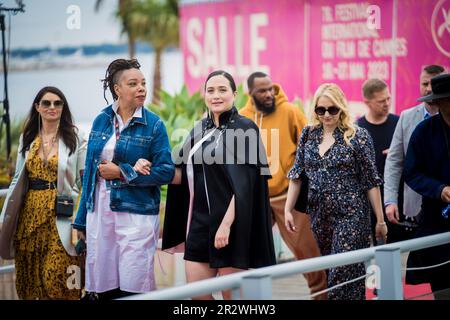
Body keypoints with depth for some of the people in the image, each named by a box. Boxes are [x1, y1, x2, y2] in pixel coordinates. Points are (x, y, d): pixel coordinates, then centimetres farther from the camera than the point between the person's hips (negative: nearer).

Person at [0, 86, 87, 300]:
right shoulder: (27, 138, 12)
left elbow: (85, 180, -1)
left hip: (61, 216, -4)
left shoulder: (75, 138, 1)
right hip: (30, 214, 4)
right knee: (30, 277, 7)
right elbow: (18, 178, 17)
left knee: (57, 277, -11)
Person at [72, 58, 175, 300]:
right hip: (100, 213, 4)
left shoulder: (153, 124, -2)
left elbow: (167, 171, -7)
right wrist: (82, 220, 13)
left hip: (136, 214, -4)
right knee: (103, 288, 6)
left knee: (133, 286, -5)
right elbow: (90, 171, 13)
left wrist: (122, 173, -12)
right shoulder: (101, 121, 8)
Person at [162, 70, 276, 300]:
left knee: (231, 296, 1)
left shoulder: (244, 129, -7)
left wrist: (226, 224, -22)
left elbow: (244, 184, -15)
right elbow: (180, 174, 14)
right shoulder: (200, 130, 12)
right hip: (200, 222, 6)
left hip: (231, 223, -6)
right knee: (196, 293, 6)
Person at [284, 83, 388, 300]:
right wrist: (288, 210, 5)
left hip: (350, 216, -5)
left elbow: (371, 181, -4)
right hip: (319, 215, 5)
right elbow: (297, 175, 12)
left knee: (344, 273, -10)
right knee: (326, 272, 9)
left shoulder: (357, 136, -4)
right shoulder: (308, 135, 8)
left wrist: (380, 220, -3)